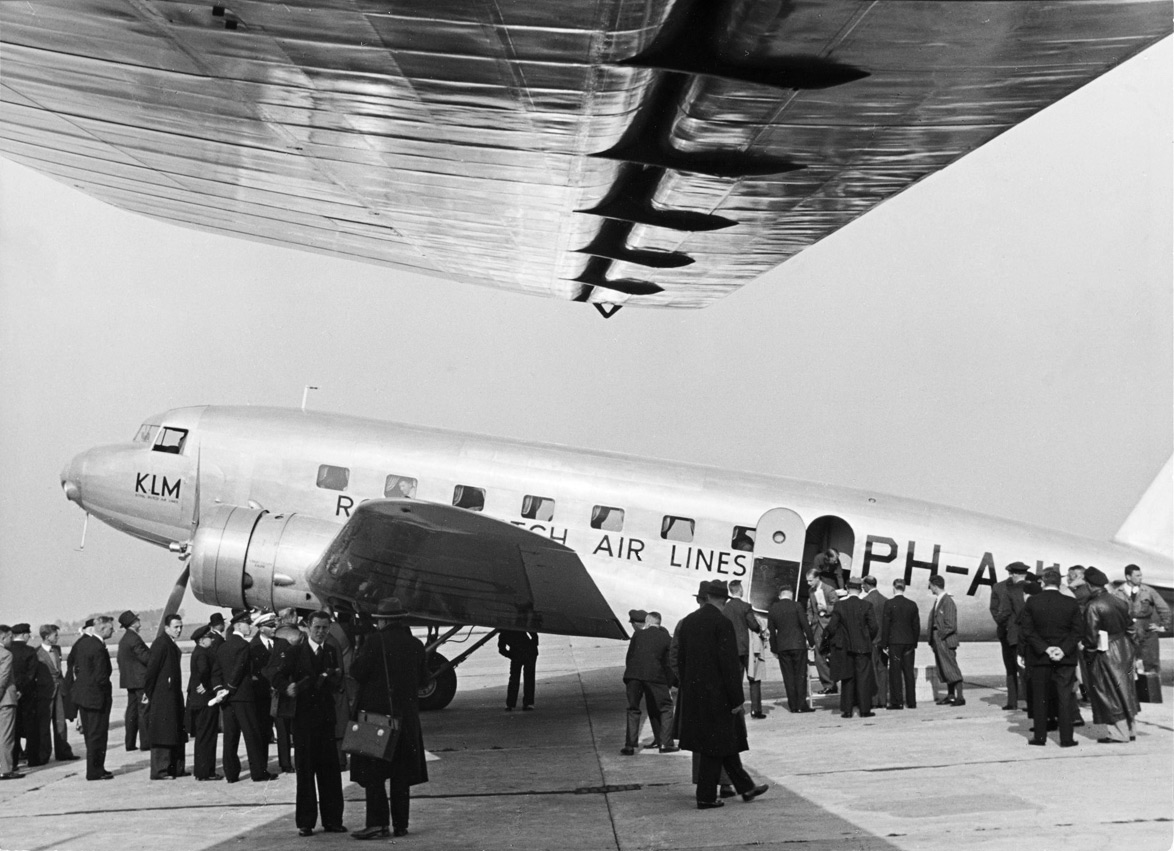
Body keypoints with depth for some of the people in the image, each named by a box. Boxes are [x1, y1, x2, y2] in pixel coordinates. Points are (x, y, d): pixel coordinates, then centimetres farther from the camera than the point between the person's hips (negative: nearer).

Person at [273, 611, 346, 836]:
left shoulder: (331, 652, 11)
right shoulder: (295, 652, 1)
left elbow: (338, 685, 5)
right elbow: (278, 678, -5)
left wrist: (332, 678, -17)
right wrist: (288, 687, -25)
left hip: (326, 718, 3)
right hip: (303, 718, -3)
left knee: (330, 769, 3)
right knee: (305, 771, 0)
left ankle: (332, 820, 10)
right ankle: (305, 823, 6)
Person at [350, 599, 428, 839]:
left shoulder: (374, 642, -12)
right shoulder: (416, 645, 4)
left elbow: (357, 672, -12)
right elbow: (423, 679, 10)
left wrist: (359, 654, 5)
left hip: (375, 713, -5)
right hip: (406, 717, 5)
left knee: (373, 772, 1)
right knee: (401, 774, 11)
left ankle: (377, 822, -6)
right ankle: (400, 824, 12)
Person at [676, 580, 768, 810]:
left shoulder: (688, 622, 6)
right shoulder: (722, 623, -15)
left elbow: (681, 659, 11)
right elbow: (729, 663, -17)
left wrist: (687, 691, 19)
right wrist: (737, 700, -12)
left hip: (693, 694, 7)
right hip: (716, 693, -7)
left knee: (726, 741, 16)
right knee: (715, 747, 2)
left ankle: (745, 787, 24)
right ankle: (706, 797, 6)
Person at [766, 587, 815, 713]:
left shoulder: (772, 609, 6)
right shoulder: (796, 606, -5)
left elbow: (771, 631, 9)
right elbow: (805, 625, -6)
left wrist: (774, 649, 15)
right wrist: (811, 641, 3)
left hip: (782, 646, 3)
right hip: (798, 645, -3)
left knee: (788, 676, 6)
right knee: (800, 675, 2)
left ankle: (793, 705, 6)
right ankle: (801, 704, -2)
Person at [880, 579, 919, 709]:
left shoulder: (889, 604, -8)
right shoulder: (912, 605, 5)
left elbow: (885, 625, -8)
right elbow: (916, 626, 9)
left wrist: (884, 644, -3)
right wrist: (915, 643, 15)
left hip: (895, 641, -4)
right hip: (909, 642, 4)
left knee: (895, 671, -1)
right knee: (909, 671, 9)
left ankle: (896, 701, -1)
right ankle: (911, 701, 11)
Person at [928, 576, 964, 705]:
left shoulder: (948, 602, -15)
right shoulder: (937, 601, 12)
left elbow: (950, 625, -18)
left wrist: (940, 635, -13)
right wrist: (933, 639, 8)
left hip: (946, 641, -9)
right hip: (938, 642, 9)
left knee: (951, 669, -6)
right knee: (943, 670, 13)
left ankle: (960, 698, -2)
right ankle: (950, 696, 21)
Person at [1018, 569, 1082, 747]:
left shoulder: (1031, 603, -5)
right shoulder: (1071, 604, -3)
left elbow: (1026, 631, -9)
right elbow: (1078, 631, -6)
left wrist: (1044, 649, -10)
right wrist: (1064, 649, -9)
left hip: (1039, 657, 0)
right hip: (1065, 658, 0)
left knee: (1039, 698, 9)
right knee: (1065, 697, 5)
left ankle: (1039, 736, 12)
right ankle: (1066, 738, 5)